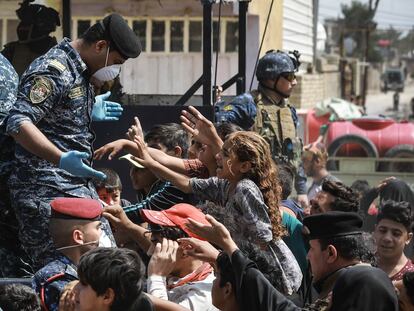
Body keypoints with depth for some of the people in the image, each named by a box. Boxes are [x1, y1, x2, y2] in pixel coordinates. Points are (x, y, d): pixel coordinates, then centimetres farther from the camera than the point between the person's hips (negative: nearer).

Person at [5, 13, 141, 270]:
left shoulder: (79, 70, 16)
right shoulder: (54, 70, -15)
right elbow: (18, 122, -25)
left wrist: (90, 113, 32)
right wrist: (61, 159, -34)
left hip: (80, 186, 10)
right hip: (48, 191, -10)